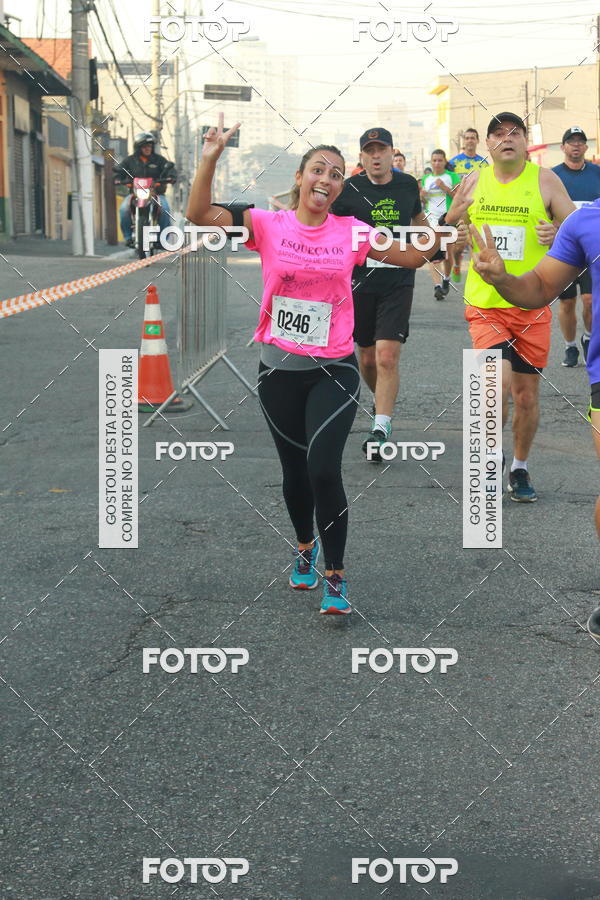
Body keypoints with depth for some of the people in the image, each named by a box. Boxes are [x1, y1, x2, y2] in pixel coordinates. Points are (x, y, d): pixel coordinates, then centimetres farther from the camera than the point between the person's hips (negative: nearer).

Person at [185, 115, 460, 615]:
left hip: (335, 370, -1)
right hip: (280, 368, 1)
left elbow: (414, 256, 4)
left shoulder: (352, 232, -1)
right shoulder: (269, 224, -4)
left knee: (324, 469, -16)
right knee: (295, 470, 14)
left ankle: (335, 574, 1)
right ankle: (306, 546, 43)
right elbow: (199, 216, -13)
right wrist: (210, 159, -23)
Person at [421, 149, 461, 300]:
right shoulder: (426, 179, 13)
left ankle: (446, 278, 33)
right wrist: (421, 196, -1)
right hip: (431, 218, 2)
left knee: (448, 254, 7)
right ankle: (437, 286, -22)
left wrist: (445, 187, -16)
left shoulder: (452, 177, 2)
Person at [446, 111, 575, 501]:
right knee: (498, 383, -17)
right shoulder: (473, 182, 6)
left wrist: (558, 233, -21)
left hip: (532, 305, 0)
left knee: (527, 394, 7)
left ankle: (520, 468, 28)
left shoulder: (545, 181, -1)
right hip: (485, 304, 0)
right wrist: (453, 215, -7)